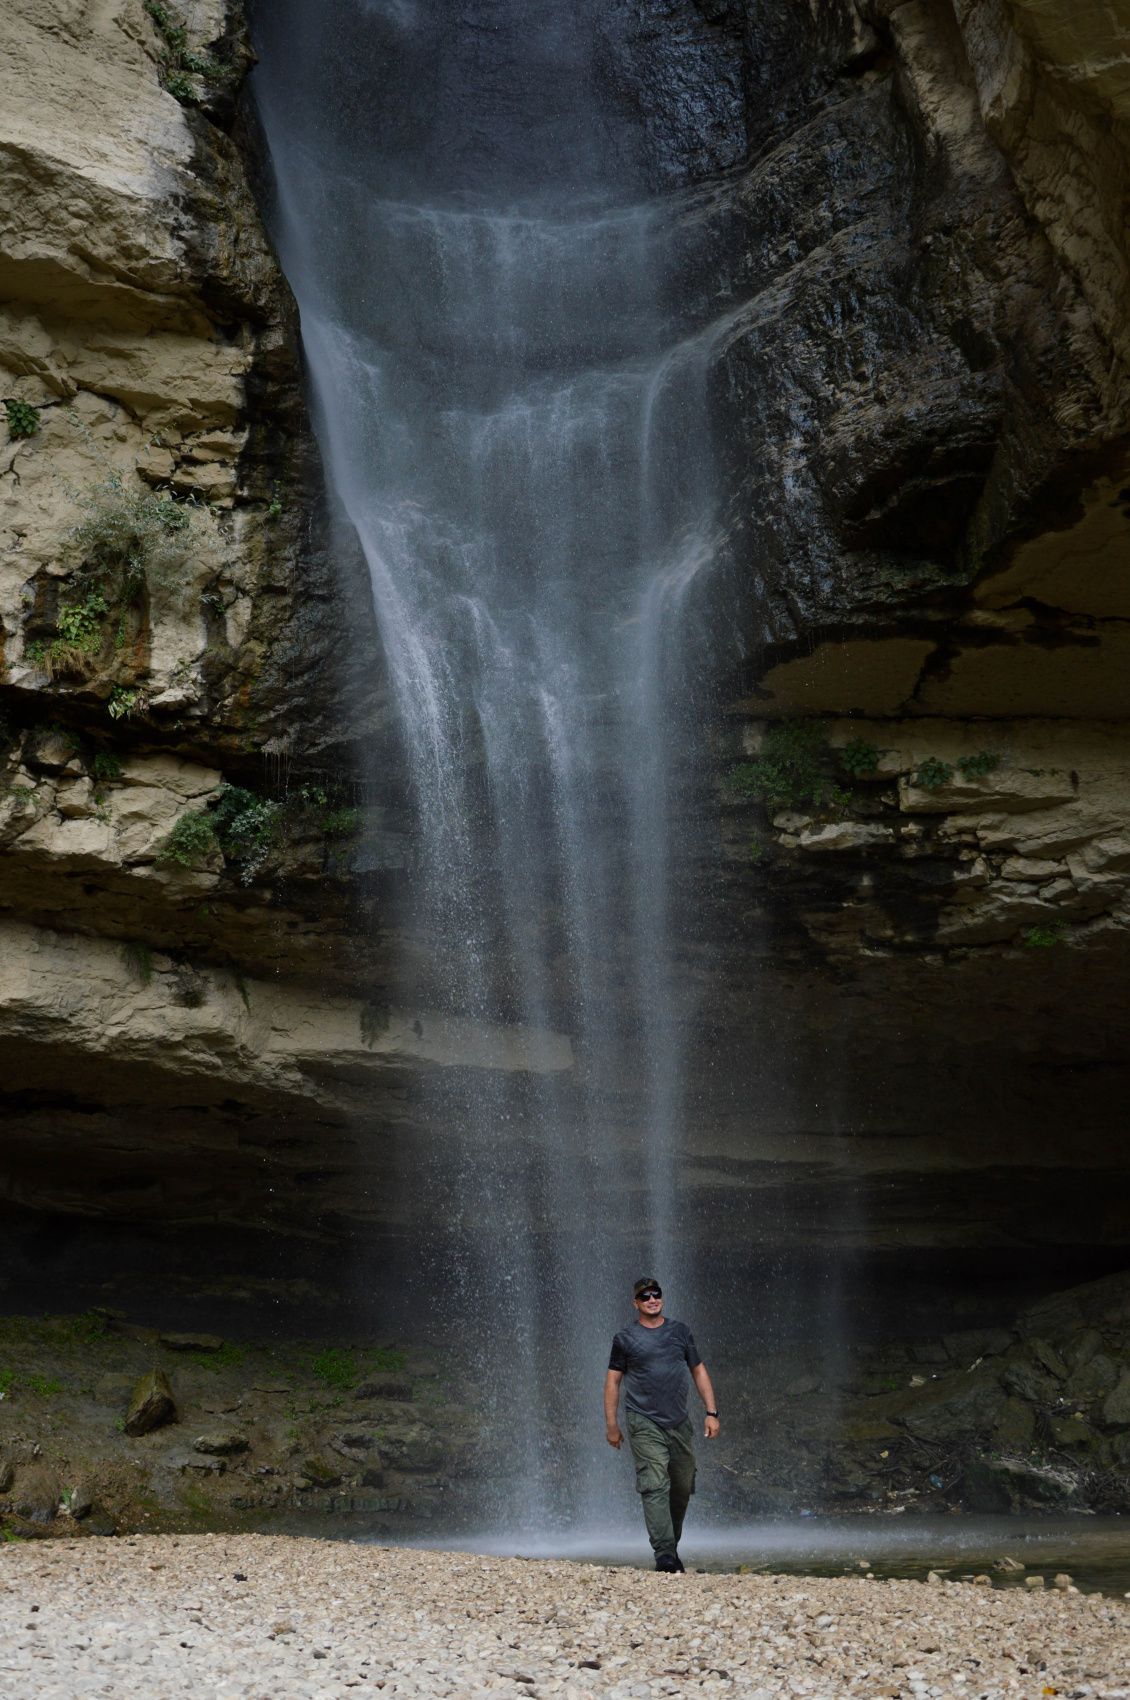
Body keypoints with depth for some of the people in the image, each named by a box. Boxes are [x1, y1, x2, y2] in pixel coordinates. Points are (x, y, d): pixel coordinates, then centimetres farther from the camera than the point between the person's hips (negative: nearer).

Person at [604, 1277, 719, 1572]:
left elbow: (699, 1372, 14)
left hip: (680, 1423, 4)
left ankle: (671, 1545, 26)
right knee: (655, 1487, -14)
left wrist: (711, 1412, 6)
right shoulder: (625, 1338, 3)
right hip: (645, 1423, -4)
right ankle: (664, 1554, -17)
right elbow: (612, 1381, 5)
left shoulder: (680, 1332, 12)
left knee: (682, 1488, 8)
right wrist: (611, 1425, 0)